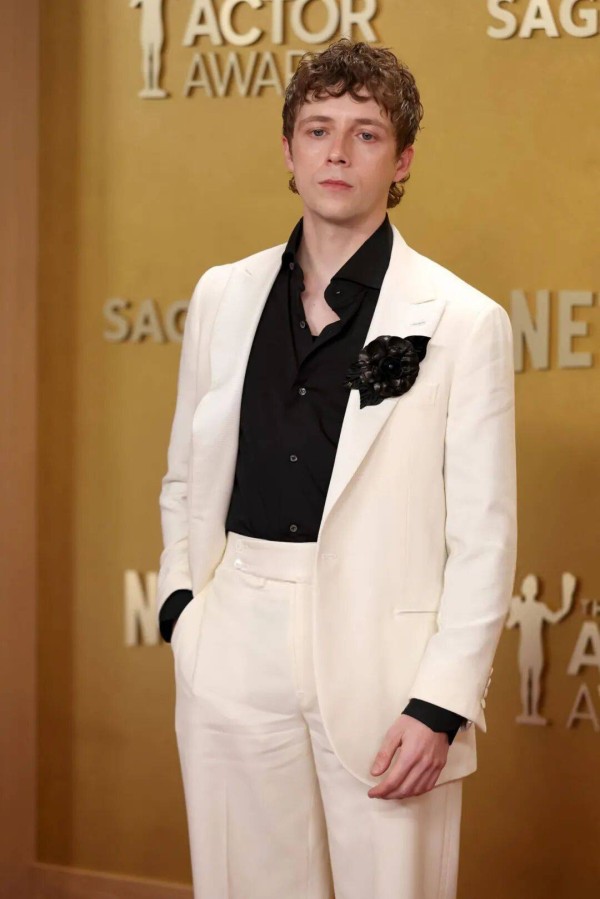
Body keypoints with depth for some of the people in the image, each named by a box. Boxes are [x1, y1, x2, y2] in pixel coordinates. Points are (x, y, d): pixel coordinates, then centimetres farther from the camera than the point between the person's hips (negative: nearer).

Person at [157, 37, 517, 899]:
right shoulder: (223, 296, 9)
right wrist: (181, 602, 4)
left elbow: (484, 537, -5)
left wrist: (442, 705, -10)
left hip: (384, 661, -3)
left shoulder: (464, 321, -5)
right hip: (238, 658, 4)